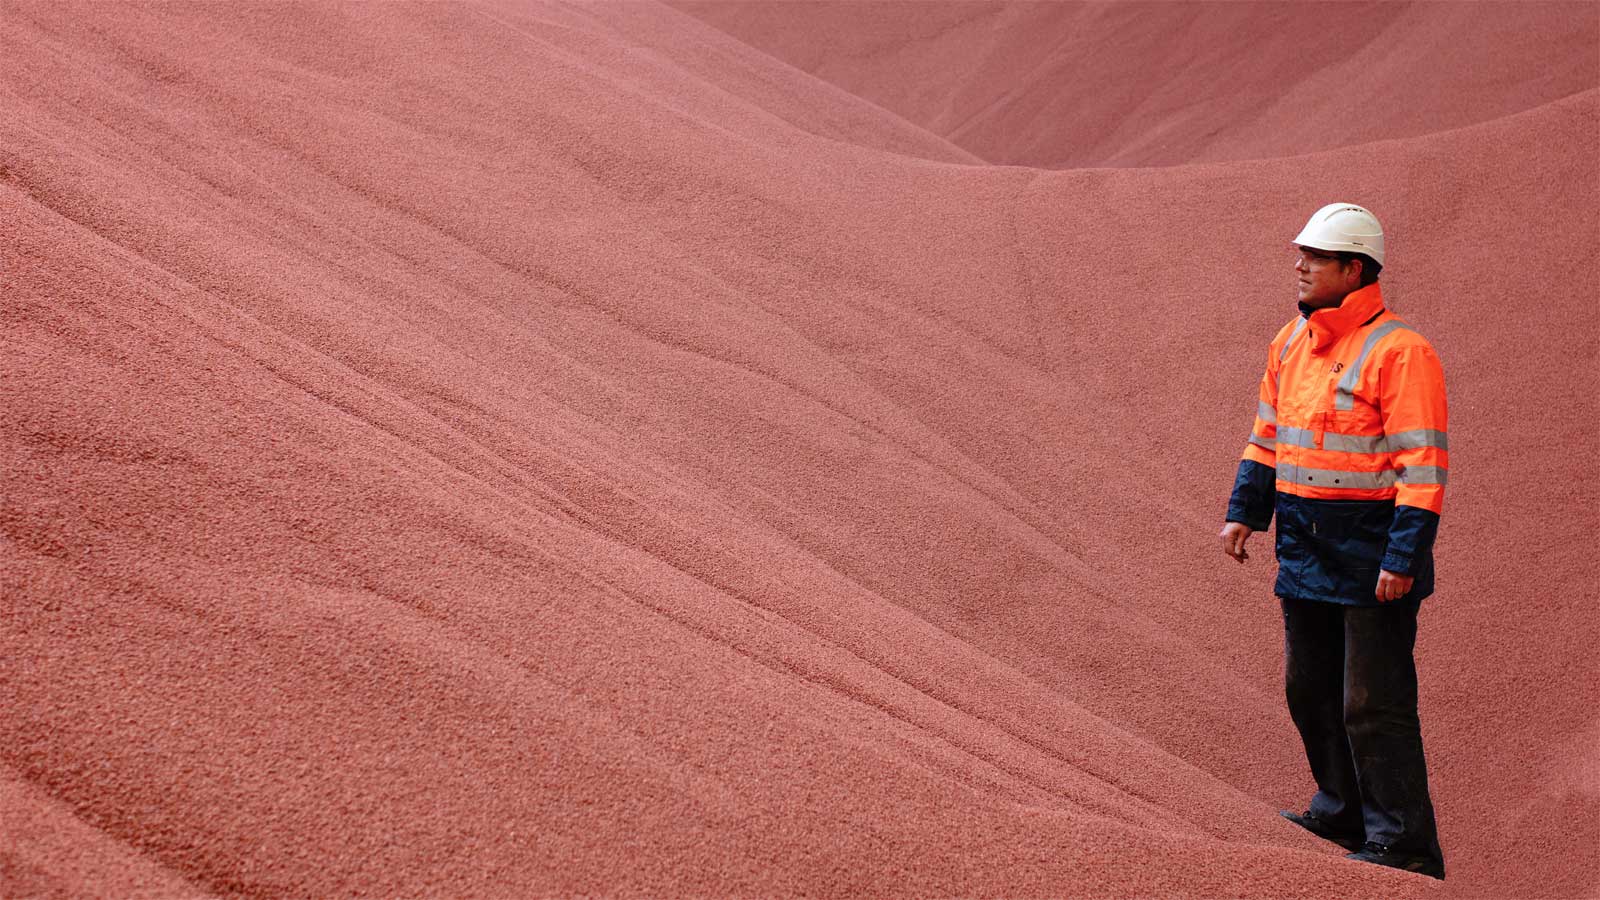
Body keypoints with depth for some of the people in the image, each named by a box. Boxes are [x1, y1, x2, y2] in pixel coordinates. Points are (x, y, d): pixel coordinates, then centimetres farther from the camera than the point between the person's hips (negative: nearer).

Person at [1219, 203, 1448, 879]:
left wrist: (1403, 558, -21)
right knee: (1310, 689, 18)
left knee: (1374, 705, -4)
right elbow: (1268, 436, 20)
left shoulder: (1398, 351, -15)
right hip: (1306, 548, 8)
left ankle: (1404, 844, 6)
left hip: (1371, 554, -8)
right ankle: (1343, 812, 35)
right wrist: (1244, 512, 13)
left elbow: (1423, 465, -17)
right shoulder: (1291, 342, 10)